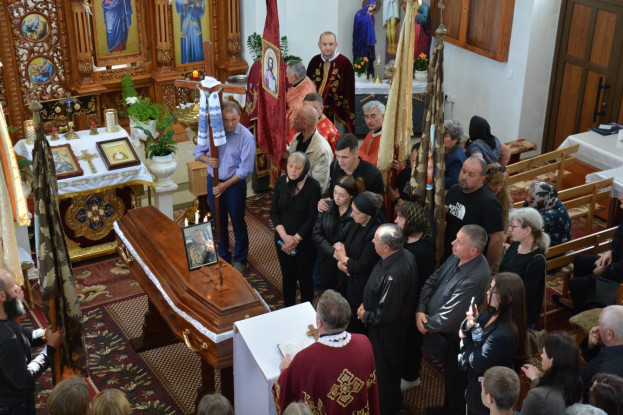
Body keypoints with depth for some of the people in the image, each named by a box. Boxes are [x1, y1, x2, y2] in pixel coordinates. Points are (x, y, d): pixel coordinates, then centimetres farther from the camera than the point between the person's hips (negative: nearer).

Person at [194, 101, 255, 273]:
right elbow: (198, 152, 5)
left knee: (238, 223, 10)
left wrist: (225, 185, -18)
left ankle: (240, 260, 29)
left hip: (235, 183, -3)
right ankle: (223, 257, 35)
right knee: (219, 222, 17)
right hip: (213, 181, 4)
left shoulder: (246, 137, -19)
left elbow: (245, 169, -17)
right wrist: (207, 160, -18)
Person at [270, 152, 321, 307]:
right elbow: (274, 212, -2)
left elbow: (313, 218, -15)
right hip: (283, 239, 3)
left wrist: (296, 239, -16)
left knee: (305, 277, 9)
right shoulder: (281, 182, -4)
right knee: (288, 276, 16)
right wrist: (285, 236, -13)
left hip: (305, 241, -3)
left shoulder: (313, 186, -16)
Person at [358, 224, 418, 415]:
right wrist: (366, 304, 1)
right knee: (391, 365, 30)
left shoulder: (394, 275, -40)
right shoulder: (402, 255, -11)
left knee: (384, 369, 15)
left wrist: (365, 315, -14)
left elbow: (385, 314, -31)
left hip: (387, 329, -9)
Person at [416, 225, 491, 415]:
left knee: (456, 381, 16)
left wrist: (427, 325, -14)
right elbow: (432, 280, 0)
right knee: (449, 376, 30)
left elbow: (448, 316, -31)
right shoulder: (457, 257, -10)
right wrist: (420, 310, -13)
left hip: (456, 340, -9)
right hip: (445, 332, 9)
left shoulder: (474, 278, -37)